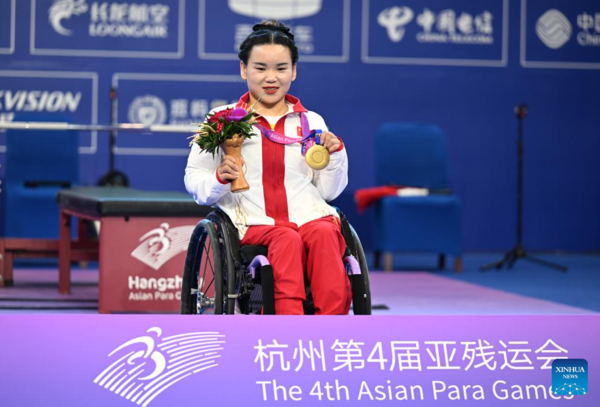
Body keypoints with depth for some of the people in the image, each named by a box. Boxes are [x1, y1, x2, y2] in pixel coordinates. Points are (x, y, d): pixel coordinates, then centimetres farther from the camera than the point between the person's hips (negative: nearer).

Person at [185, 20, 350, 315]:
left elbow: (328, 190, 20)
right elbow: (193, 179, 10)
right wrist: (219, 179, -11)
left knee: (323, 234, -34)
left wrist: (335, 154, 3)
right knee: (287, 240, -36)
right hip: (253, 223, -2)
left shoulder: (311, 122, 19)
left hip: (309, 216, 2)